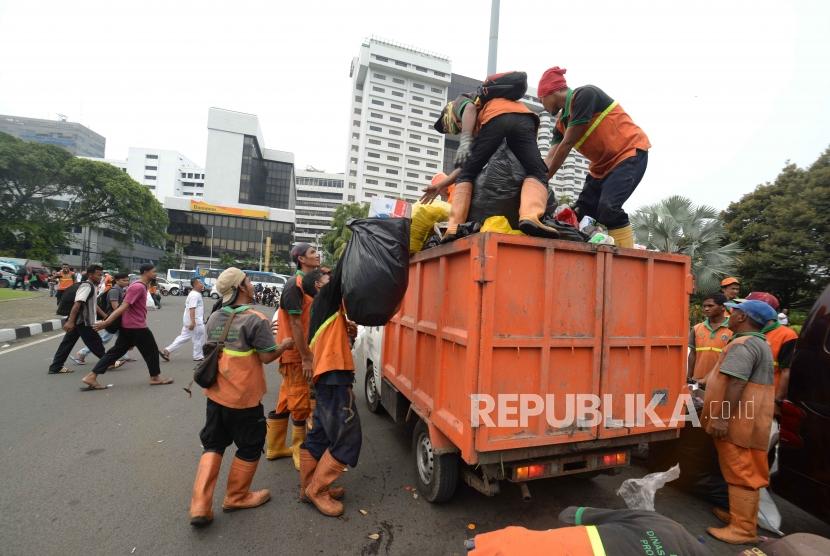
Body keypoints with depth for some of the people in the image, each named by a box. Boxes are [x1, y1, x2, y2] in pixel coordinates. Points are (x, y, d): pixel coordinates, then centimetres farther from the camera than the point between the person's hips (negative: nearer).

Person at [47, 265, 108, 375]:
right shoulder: (87, 286, -17)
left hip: (79, 321, 10)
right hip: (82, 321, -10)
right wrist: (70, 321, -31)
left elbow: (93, 305, 25)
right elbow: (77, 304, -26)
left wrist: (105, 316, 23)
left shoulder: (92, 287, 16)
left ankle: (56, 367, 16)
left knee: (68, 343, 11)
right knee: (95, 343, 1)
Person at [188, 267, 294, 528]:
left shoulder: (214, 318, 4)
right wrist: (286, 344, 1)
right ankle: (237, 497, 29)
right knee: (249, 447, 14)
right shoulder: (255, 319, -19)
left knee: (212, 446, 19)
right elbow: (267, 356, -18)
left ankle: (200, 505, 14)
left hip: (215, 394, 7)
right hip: (244, 398, -6)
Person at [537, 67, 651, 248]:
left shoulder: (584, 95, -16)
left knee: (608, 208, -29)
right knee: (580, 215, -3)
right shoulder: (561, 123, 8)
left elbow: (567, 145, -19)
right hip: (602, 165, 9)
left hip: (630, 153, -9)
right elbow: (550, 158, 0)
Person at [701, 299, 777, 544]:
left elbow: (736, 383, -25)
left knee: (740, 472, -2)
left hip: (738, 420, -11)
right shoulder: (758, 343, 17)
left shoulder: (743, 344, -18)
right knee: (743, 471, 19)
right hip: (746, 418, 11)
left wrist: (723, 418, -24)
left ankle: (743, 529, 7)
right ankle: (742, 515, 32)